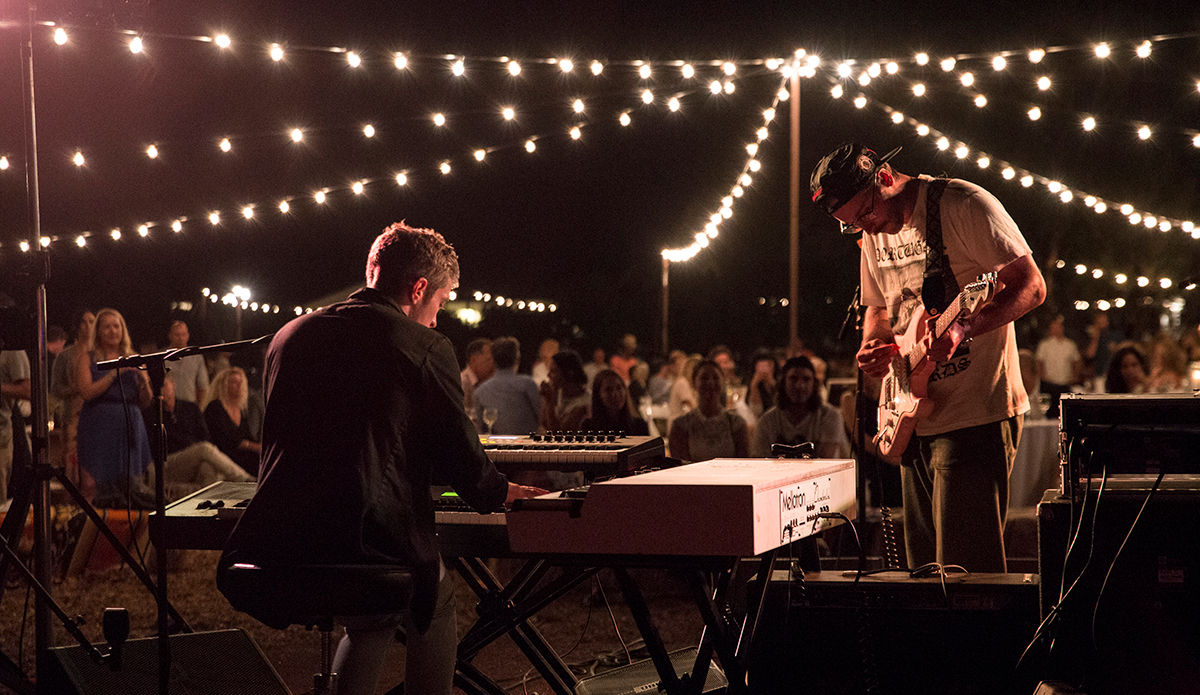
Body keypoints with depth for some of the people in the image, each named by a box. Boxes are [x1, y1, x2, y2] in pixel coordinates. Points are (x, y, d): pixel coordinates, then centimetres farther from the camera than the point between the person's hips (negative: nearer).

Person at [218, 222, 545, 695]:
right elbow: (461, 458, 0)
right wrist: (500, 492, 24)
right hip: (368, 546, -5)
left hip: (272, 550, 5)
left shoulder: (289, 336, 15)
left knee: (371, 623, 35)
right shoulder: (424, 348, -3)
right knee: (434, 607, 30)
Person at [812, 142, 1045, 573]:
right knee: (924, 567, 11)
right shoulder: (875, 234, 12)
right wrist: (873, 347, 2)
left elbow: (1031, 286, -14)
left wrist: (963, 331, -28)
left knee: (962, 569, -12)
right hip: (916, 420, 8)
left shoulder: (964, 205, -11)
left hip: (976, 416, -8)